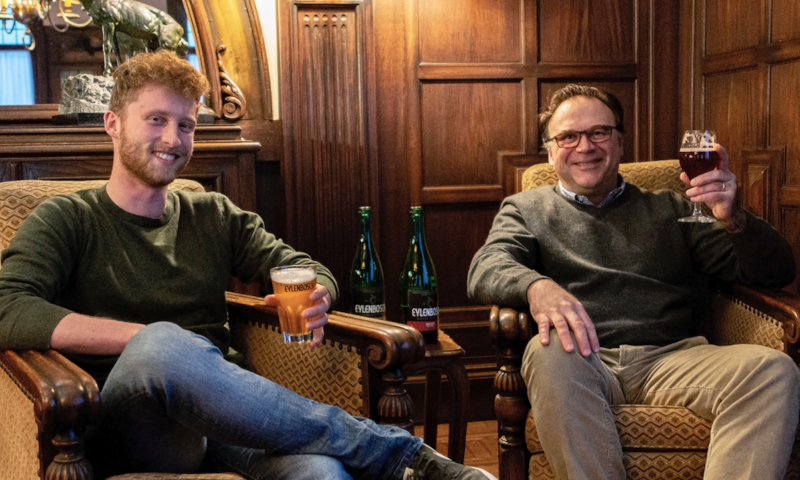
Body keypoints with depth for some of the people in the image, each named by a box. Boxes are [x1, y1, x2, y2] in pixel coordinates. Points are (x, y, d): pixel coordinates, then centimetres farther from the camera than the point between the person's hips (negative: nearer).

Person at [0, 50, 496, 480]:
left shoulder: (214, 216, 20)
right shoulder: (68, 220, 7)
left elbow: (307, 267, 17)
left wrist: (317, 296, -10)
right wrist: (150, 340, -20)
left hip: (216, 415, 2)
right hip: (127, 430, -1)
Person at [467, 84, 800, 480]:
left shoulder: (669, 210, 23)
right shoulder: (526, 209, 21)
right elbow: (486, 269, 0)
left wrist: (733, 220, -6)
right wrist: (535, 285, -25)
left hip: (671, 357, 2)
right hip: (585, 361, -1)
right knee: (551, 351, -36)